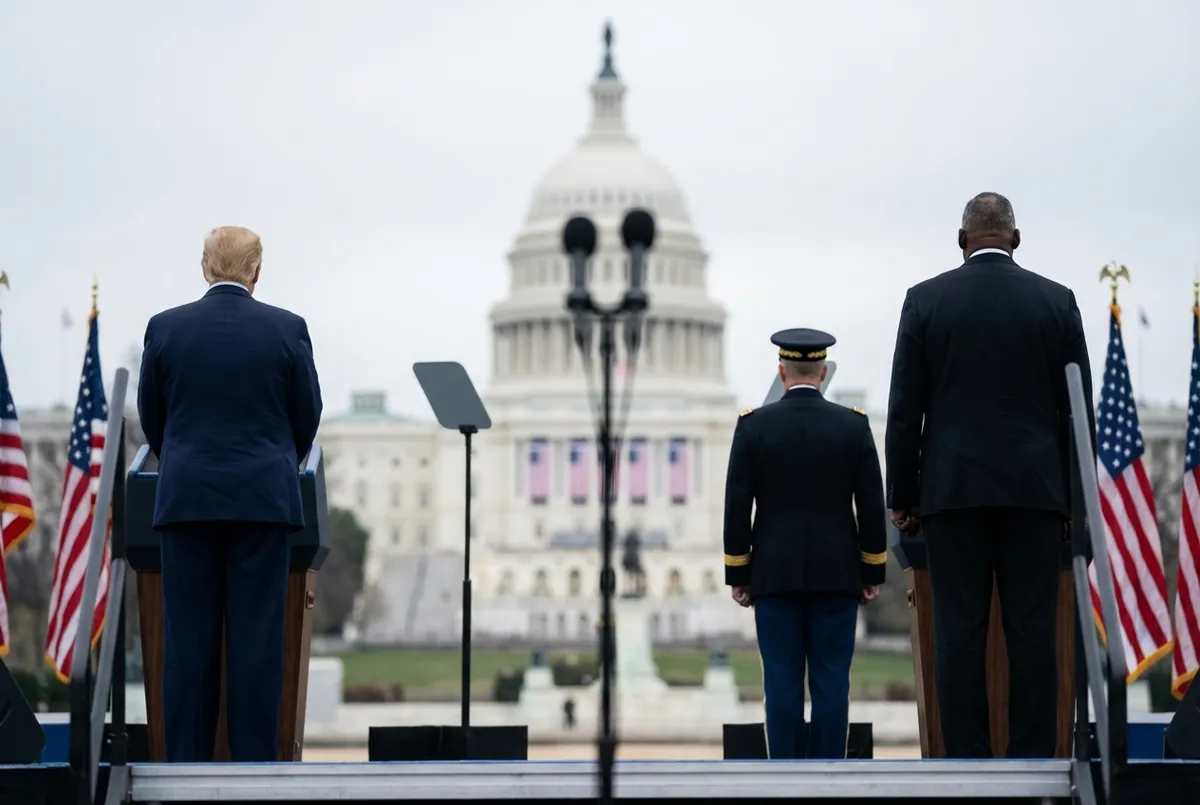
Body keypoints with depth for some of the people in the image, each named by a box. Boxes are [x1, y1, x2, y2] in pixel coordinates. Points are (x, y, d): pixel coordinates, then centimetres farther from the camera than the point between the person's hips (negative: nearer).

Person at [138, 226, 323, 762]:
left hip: (187, 498, 1)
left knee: (188, 638, 3)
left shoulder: (165, 328, 0)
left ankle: (186, 773, 4)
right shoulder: (287, 329, -2)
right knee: (258, 637, 1)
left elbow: (151, 418, 10)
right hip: (264, 498, -1)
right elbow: (308, 416, 7)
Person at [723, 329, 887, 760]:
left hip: (774, 576, 0)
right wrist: (872, 573, 7)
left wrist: (738, 575, 4)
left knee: (782, 681, 1)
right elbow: (872, 506, -1)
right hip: (837, 576, 0)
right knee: (831, 681, 2)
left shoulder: (753, 425, -3)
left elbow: (737, 507, -3)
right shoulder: (853, 424, -1)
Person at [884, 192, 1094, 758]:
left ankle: (966, 762, -2)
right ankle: (1032, 762, 0)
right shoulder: (1057, 301, 5)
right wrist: (1076, 500, 11)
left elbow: (905, 409, 1)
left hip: (952, 489, -1)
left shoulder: (925, 300, 2)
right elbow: (1077, 408, 5)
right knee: (1032, 628, 1)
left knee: (959, 630, -1)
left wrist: (902, 498, 6)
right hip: (1035, 490, 1)